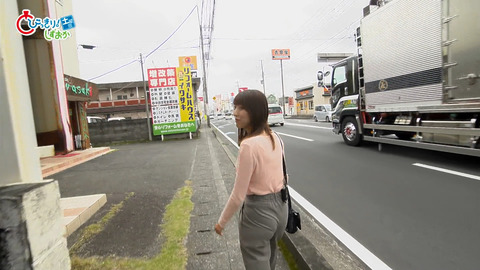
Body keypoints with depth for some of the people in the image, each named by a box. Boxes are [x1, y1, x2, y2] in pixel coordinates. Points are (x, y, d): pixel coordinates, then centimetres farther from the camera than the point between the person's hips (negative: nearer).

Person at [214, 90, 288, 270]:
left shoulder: (248, 145, -26)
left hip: (258, 211, -8)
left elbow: (238, 195, -21)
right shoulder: (274, 138, -1)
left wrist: (222, 222, -6)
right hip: (279, 206, 8)